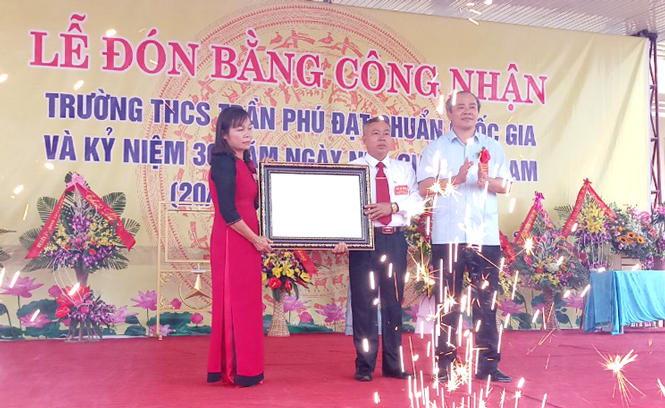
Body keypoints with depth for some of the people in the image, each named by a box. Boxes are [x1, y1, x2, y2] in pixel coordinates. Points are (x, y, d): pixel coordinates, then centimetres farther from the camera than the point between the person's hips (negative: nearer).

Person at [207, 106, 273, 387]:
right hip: (232, 241, -9)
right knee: (236, 302, -3)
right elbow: (228, 212, -17)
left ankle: (234, 368, 20)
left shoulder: (242, 164, 16)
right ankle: (239, 371, 5)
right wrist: (256, 239, -12)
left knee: (244, 303, 12)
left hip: (245, 242, 9)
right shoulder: (224, 164, -12)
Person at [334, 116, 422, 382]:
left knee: (394, 302, 9)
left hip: (395, 240, 3)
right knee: (364, 302, 0)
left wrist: (393, 206, -17)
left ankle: (393, 364, 20)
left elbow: (417, 201, 1)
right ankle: (364, 365, 12)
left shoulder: (405, 169, 13)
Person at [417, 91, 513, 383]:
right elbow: (425, 186, -3)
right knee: (447, 302, 2)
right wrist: (456, 179, -17)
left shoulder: (493, 148, 16)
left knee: (486, 301, 3)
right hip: (447, 235, -2)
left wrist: (487, 181, -14)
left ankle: (488, 364, 11)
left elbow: (505, 185, 7)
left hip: (486, 236, 2)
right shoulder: (436, 148, 8)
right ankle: (446, 364, 10)